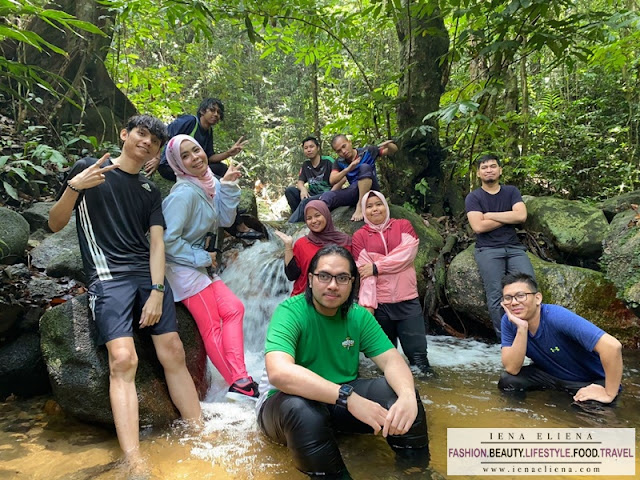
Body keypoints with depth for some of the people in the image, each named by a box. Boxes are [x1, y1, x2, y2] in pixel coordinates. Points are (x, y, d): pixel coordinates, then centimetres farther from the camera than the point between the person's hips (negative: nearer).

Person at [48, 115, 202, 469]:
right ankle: (134, 463, -21)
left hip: (149, 272, 4)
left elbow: (156, 243, 8)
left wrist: (157, 291, -6)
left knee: (173, 353, -6)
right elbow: (55, 224, 7)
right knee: (123, 359, -20)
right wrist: (73, 187, -13)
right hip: (108, 275, -3)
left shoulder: (150, 191, 18)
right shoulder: (88, 168, 8)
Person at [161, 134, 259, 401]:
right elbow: (168, 240, -24)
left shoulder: (207, 183, 4)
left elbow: (224, 220, 4)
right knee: (213, 327, -3)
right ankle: (239, 383, 7)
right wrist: (202, 258, -14)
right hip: (183, 269, -9)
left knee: (234, 309, 6)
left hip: (200, 266, 9)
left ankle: (240, 380, 5)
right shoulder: (185, 192, -22)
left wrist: (228, 186, -5)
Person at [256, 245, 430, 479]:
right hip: (289, 401, -4)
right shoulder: (290, 312, -21)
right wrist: (349, 398, -44)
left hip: (342, 401, 5)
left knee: (398, 390, -18)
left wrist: (408, 395, -36)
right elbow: (279, 372, -38)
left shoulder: (359, 316, -4)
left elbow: (391, 360, -12)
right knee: (301, 410, -39)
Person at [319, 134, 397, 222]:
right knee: (326, 197, -24)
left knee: (364, 167, -31)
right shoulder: (339, 162, 4)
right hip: (355, 192, 3)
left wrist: (387, 145, -25)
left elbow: (394, 150, 0)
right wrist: (348, 169, -25)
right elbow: (332, 181, -10)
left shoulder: (367, 151, -3)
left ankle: (360, 206, -35)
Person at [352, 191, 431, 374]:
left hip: (408, 300, 1)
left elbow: (408, 253, -8)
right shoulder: (359, 236, 5)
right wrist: (367, 303, -15)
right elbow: (364, 272, -5)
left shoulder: (403, 225, 9)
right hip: (379, 303, 0)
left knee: (418, 353, 1)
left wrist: (377, 267, -12)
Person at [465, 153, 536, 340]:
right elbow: (478, 226, -11)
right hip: (488, 249, -2)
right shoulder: (473, 197, 4)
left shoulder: (511, 191, 13)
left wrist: (490, 215, -5)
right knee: (496, 296, -14)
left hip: (514, 247, 3)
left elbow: (521, 216, -4)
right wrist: (508, 217, -2)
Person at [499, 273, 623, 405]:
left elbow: (612, 346, -38)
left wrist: (609, 394, -28)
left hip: (593, 382, -4)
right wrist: (522, 328, -33)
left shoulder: (558, 317, -32)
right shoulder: (508, 321, -15)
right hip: (552, 375, 4)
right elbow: (512, 369, -21)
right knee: (508, 380, -17)